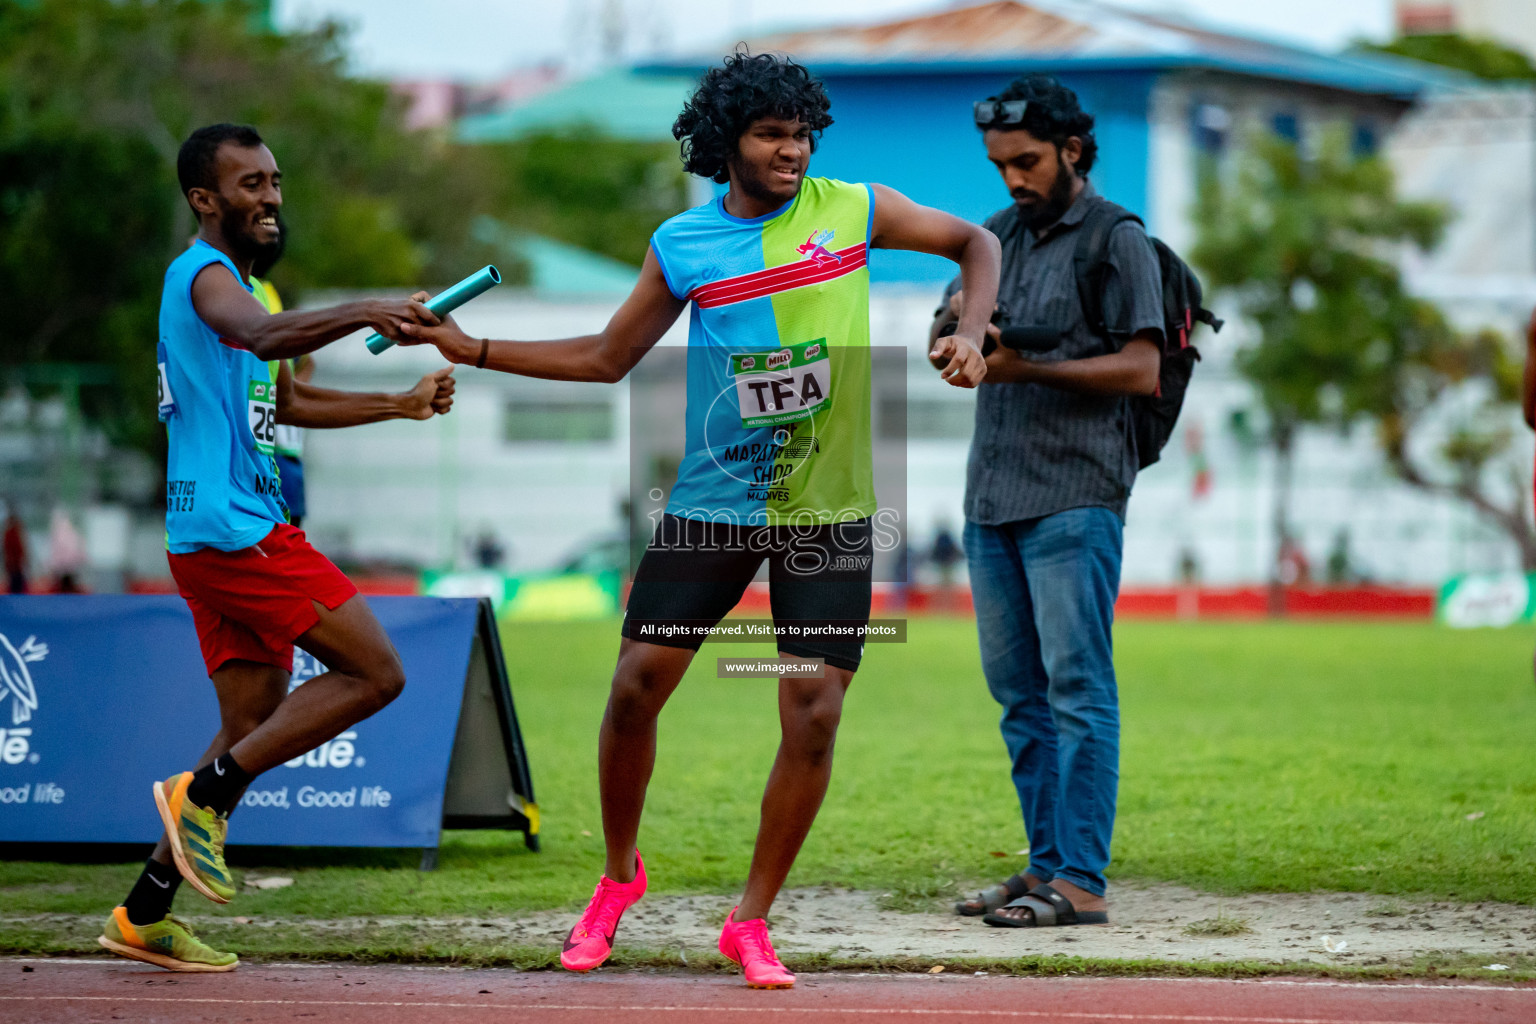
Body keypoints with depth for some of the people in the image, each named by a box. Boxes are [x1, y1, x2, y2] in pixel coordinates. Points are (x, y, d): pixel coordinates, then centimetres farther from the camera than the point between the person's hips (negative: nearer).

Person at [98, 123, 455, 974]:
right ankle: (203, 793, -11)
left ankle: (144, 915, 12)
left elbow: (280, 402, 35)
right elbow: (264, 335, -33)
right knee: (374, 673, -12)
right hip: (232, 524, -10)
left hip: (220, 534, 10)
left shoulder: (225, 280, 24)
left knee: (255, 728, 12)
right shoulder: (203, 274, -9)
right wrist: (363, 313, -49)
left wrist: (400, 405, 27)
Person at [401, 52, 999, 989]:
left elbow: (976, 242, 10)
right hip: (712, 504, 1)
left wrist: (971, 332, -8)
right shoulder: (682, 244, 1)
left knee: (814, 716, -7)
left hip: (828, 514, -1)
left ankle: (752, 921, 8)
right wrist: (471, 349, 5)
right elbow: (608, 358, 11)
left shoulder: (854, 209, -2)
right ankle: (620, 875, 24)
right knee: (637, 687, -2)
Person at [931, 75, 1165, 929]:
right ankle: (1046, 866, 13)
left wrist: (1028, 368, -16)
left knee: (1077, 690, -9)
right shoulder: (998, 236, 18)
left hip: (1074, 499, -7)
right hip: (993, 497, 7)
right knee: (1019, 693, 8)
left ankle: (1082, 881, -11)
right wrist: (962, 318, -6)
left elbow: (1142, 371, -10)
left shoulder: (1119, 243, -2)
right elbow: (952, 348, 17)